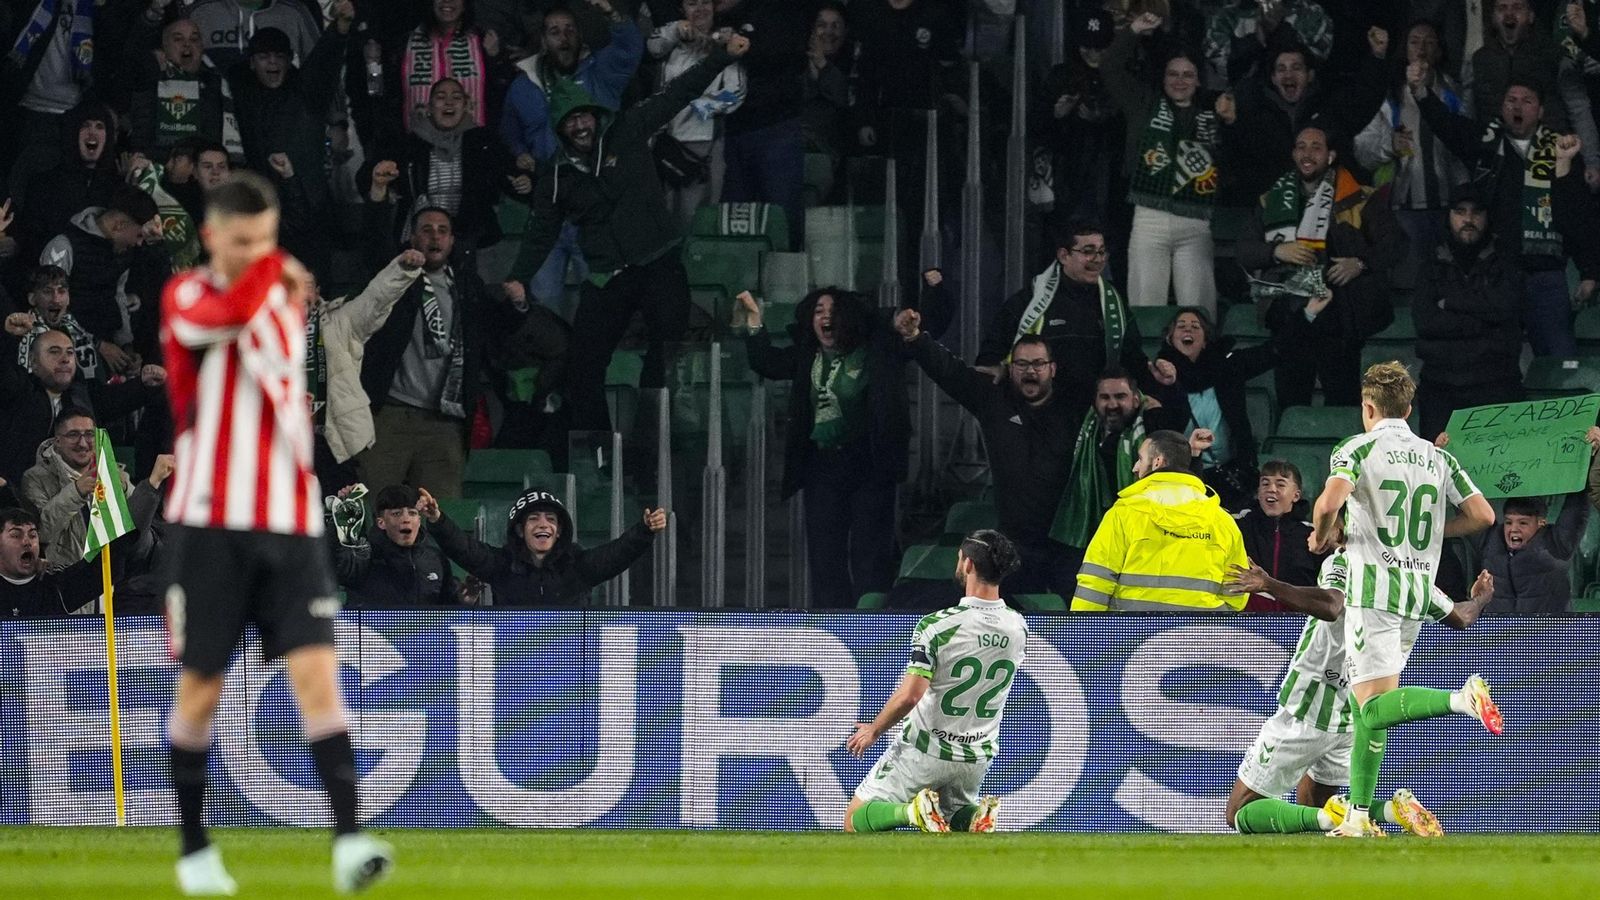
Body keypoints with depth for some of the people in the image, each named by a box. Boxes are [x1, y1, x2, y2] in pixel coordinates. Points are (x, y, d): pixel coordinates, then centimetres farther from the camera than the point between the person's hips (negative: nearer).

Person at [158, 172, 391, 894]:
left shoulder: (286, 297, 15)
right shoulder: (185, 298, -3)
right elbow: (230, 314, -23)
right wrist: (271, 270, -8)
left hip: (289, 524, 3)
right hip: (209, 526, -3)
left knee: (316, 672, -11)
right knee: (200, 687, 3)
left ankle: (348, 841, -21)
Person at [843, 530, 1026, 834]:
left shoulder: (937, 626, -22)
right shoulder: (1018, 627, -5)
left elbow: (909, 696, -24)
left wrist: (873, 731, -7)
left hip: (924, 750, -5)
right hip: (978, 757, 5)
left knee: (855, 821, 7)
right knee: (954, 816, 30)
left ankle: (914, 811, -21)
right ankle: (973, 815, -5)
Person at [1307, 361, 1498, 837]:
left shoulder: (1358, 449, -2)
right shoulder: (1438, 458, 13)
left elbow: (1329, 503, -19)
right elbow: (1482, 515, 7)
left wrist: (1321, 538, 3)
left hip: (1374, 589, -6)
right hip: (1418, 594, 6)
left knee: (1375, 707, -15)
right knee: (1366, 705, 15)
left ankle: (1462, 699, -39)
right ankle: (1358, 816, 13)